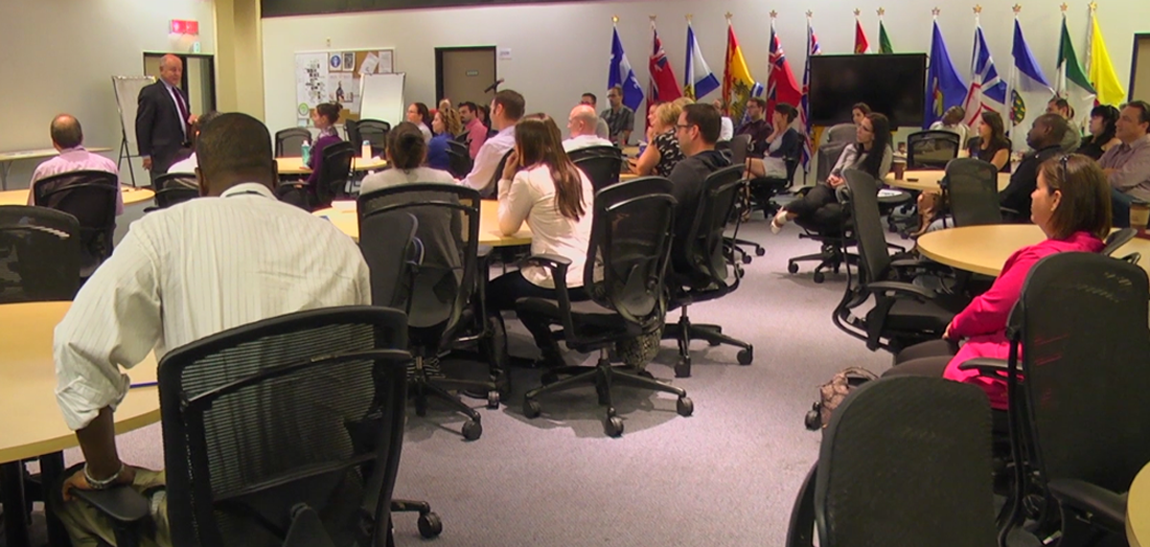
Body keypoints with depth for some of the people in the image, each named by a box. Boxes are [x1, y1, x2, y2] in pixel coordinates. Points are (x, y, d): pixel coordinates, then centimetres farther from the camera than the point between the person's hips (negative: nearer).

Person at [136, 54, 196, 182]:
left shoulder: (181, 93, 20)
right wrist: (146, 155, -12)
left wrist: (191, 120, 4)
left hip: (184, 152, 7)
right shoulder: (150, 93, -4)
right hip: (164, 155, -7)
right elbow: (142, 126, -7)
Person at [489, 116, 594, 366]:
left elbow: (507, 227, 0)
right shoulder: (577, 175, 11)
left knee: (489, 293, 19)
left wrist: (505, 181, 7)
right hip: (593, 280, 8)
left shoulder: (528, 178, -10)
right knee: (520, 279, 33)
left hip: (557, 284, -7)